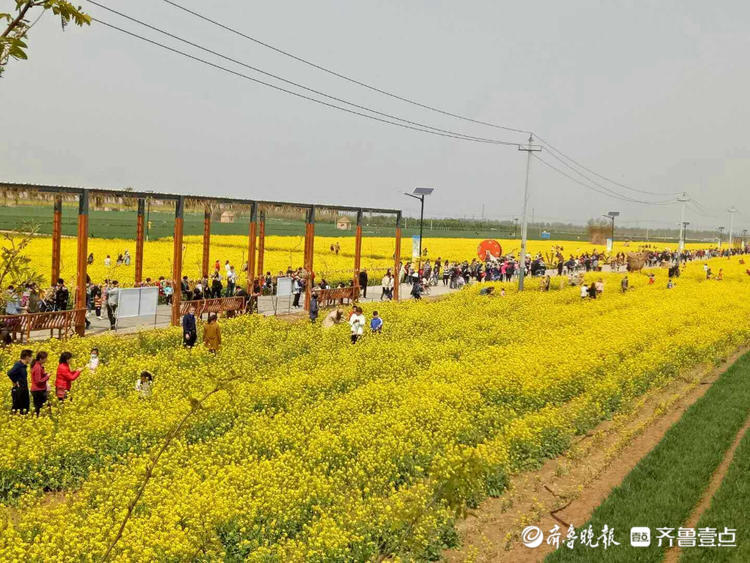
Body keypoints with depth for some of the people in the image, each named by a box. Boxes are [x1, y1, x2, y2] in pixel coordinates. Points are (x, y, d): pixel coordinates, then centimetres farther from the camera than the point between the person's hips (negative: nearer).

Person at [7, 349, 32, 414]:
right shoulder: (18, 365, -17)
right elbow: (10, 373, -30)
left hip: (24, 390, 9)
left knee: (25, 408, 12)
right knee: (15, 408, -2)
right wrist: (15, 382, -19)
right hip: (18, 390, -9)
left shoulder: (24, 365, 9)